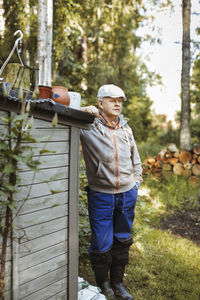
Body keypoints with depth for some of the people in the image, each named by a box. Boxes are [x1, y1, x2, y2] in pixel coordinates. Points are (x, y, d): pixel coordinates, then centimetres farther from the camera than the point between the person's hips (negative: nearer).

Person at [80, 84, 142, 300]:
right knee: (101, 244, 3)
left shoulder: (126, 129, 10)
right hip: (101, 195, -5)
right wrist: (83, 111, -19)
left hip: (127, 194, 5)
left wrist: (136, 181, 13)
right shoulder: (88, 127, -8)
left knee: (122, 240, 15)